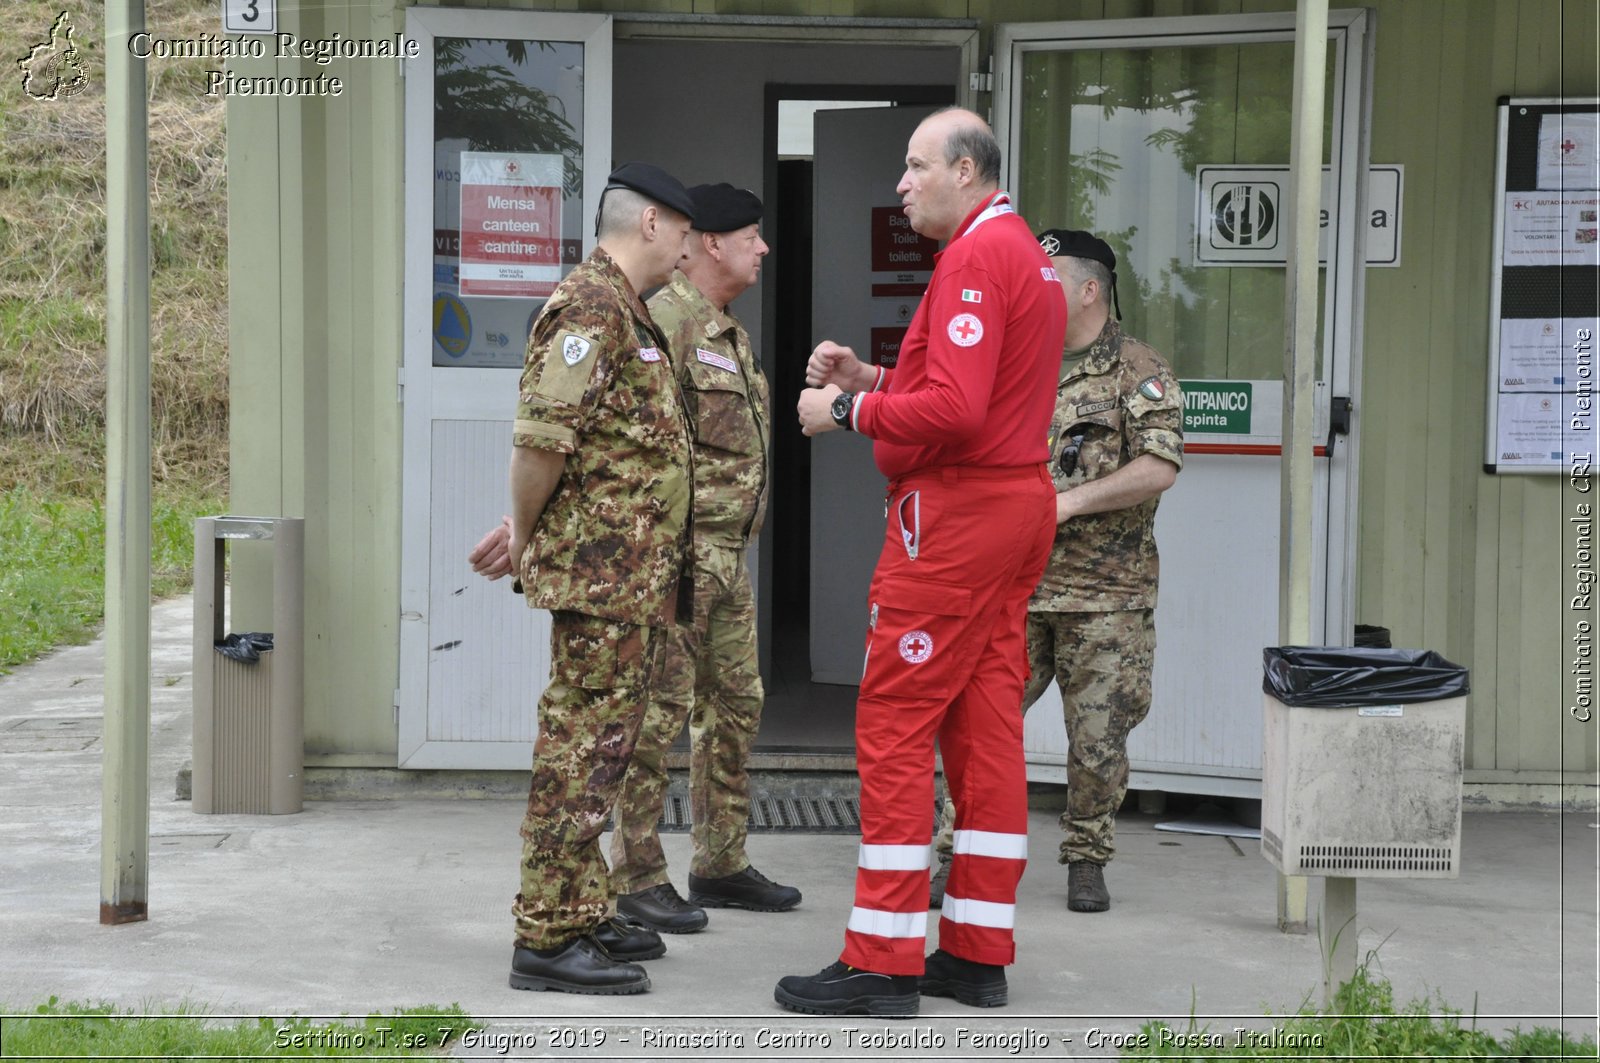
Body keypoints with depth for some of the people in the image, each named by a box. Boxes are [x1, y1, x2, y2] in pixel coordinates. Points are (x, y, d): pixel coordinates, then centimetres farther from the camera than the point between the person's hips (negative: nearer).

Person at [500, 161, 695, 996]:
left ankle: (583, 914, 24)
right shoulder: (591, 304, -14)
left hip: (635, 575, 10)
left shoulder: (625, 312, 20)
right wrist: (527, 536, -12)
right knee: (581, 748, -7)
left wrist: (525, 532, 16)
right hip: (604, 567, -10)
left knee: (597, 744, 15)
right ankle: (547, 940, -3)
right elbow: (543, 437, -22)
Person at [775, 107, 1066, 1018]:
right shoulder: (1029, 255, 19)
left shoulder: (975, 257, -14)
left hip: (955, 513, -10)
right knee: (986, 726, 10)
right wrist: (870, 380, 10)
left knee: (895, 728, -6)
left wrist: (848, 412, -12)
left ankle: (884, 960, -4)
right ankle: (979, 951, 13)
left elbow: (955, 411, -23)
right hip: (1019, 504, 10)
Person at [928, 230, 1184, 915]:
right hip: (1013, 586, 4)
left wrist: (1069, 503, -19)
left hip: (1105, 596, -4)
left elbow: (1160, 467, -15)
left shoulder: (1136, 370, -4)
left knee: (1097, 737, 3)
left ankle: (1087, 861, 20)